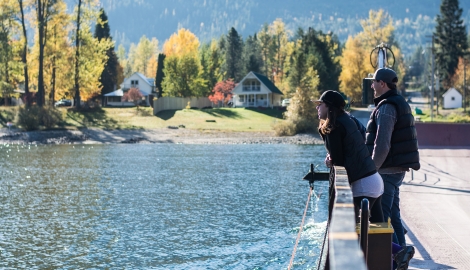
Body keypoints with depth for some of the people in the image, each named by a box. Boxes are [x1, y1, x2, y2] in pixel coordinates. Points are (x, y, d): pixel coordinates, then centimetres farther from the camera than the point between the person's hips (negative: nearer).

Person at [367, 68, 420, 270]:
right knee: (393, 214, 14)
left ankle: (398, 252, -13)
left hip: (387, 170, -10)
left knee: (380, 215, -8)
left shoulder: (386, 107, -16)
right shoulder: (400, 103, 16)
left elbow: (382, 144, -23)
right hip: (398, 168, 10)